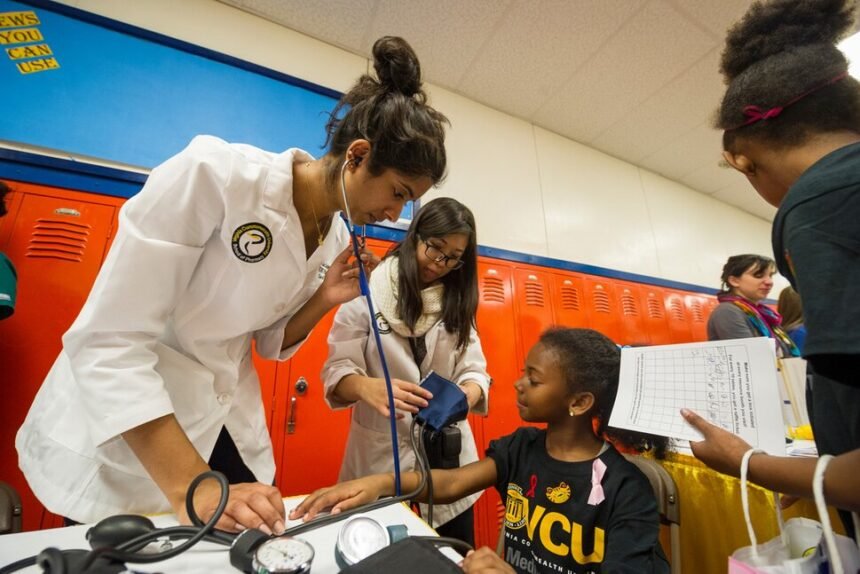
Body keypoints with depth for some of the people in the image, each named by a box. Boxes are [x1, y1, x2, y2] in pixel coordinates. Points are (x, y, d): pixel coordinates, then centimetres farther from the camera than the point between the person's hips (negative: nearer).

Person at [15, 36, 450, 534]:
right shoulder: (215, 172, -25)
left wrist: (324, 301, -16)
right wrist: (192, 487, -25)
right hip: (115, 431, -4)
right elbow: (108, 341, -24)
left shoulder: (336, 240, -7)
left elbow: (270, 343, 4)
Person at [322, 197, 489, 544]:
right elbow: (338, 370, -12)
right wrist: (368, 387, -34)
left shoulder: (457, 301, 4)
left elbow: (473, 368, -2)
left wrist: (468, 393, -24)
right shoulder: (367, 291, -10)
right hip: (381, 449, -3)